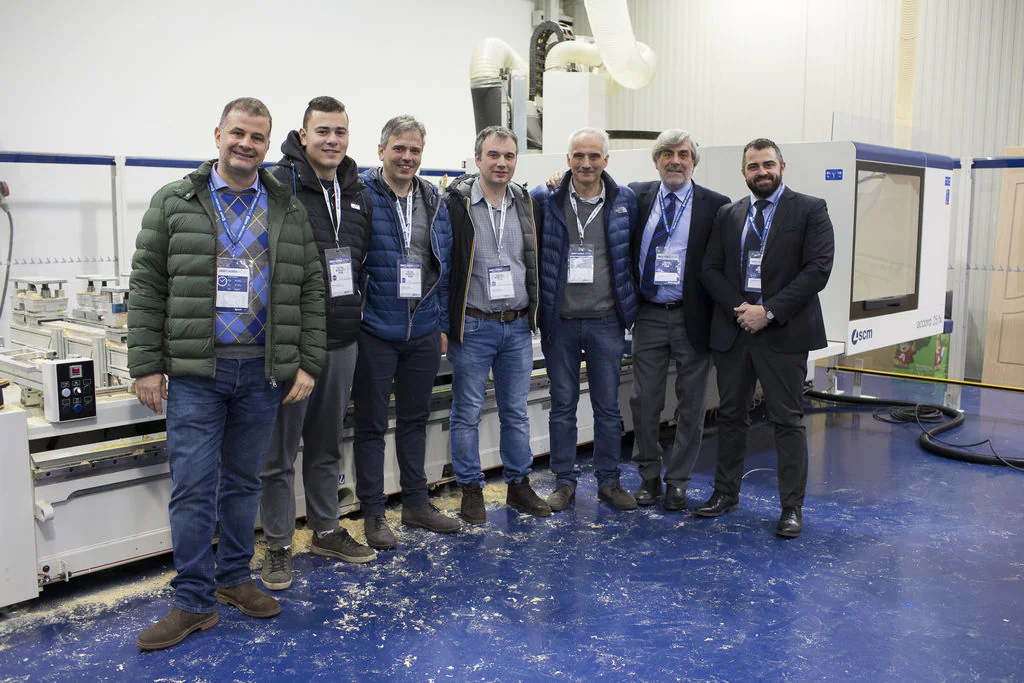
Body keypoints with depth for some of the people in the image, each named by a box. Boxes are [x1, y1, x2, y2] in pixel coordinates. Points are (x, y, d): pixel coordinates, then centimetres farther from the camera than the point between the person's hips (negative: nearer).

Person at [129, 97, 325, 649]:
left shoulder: (288, 212, 8)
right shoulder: (174, 203, 3)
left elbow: (309, 290, 7)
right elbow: (147, 288, 1)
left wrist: (307, 364, 0)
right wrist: (147, 366, -5)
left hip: (262, 372, 2)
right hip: (194, 373, -2)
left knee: (243, 483, 13)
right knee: (193, 488, -1)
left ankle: (234, 579, 28)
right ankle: (193, 600, 11)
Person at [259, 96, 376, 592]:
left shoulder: (357, 191, 11)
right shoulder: (278, 186, -9)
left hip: (342, 338, 6)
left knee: (327, 444, 17)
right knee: (280, 448, 4)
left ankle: (326, 531, 31)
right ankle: (277, 545, 18)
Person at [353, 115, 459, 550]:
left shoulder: (434, 202, 10)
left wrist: (442, 324, 13)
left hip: (423, 332, 5)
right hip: (375, 330, -5)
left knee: (415, 417, 15)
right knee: (371, 423, 5)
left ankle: (417, 503, 29)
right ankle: (373, 512, 17)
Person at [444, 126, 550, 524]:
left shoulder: (525, 203, 9)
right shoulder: (456, 203, -6)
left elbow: (536, 262, 21)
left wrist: (535, 313, 13)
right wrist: (442, 324, -10)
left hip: (518, 327, 4)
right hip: (473, 327, -4)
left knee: (516, 412, 13)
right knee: (467, 413, 5)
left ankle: (519, 485, 25)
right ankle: (471, 490, 18)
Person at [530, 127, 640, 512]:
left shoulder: (625, 201, 2)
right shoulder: (545, 200, -2)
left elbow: (634, 254, 11)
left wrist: (629, 306, 8)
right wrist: (535, 305, 1)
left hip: (606, 322, 1)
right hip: (560, 321, 0)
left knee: (608, 406, 8)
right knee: (562, 405, 8)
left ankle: (609, 481, 22)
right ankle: (564, 482, 20)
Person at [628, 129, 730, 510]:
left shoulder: (715, 205, -2)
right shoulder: (638, 197, 4)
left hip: (692, 318, -1)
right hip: (649, 316, 2)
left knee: (691, 406, 8)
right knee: (644, 402, 7)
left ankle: (677, 481, 23)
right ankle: (649, 476, 24)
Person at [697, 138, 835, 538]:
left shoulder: (810, 210, -1)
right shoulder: (727, 215, 11)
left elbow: (818, 268, -10)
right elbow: (710, 269, 7)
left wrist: (769, 311, -15)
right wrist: (738, 308, -9)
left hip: (784, 332, -4)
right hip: (733, 329, 4)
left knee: (788, 421, 1)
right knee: (731, 415, 12)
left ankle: (791, 507, 12)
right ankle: (726, 493, 26)